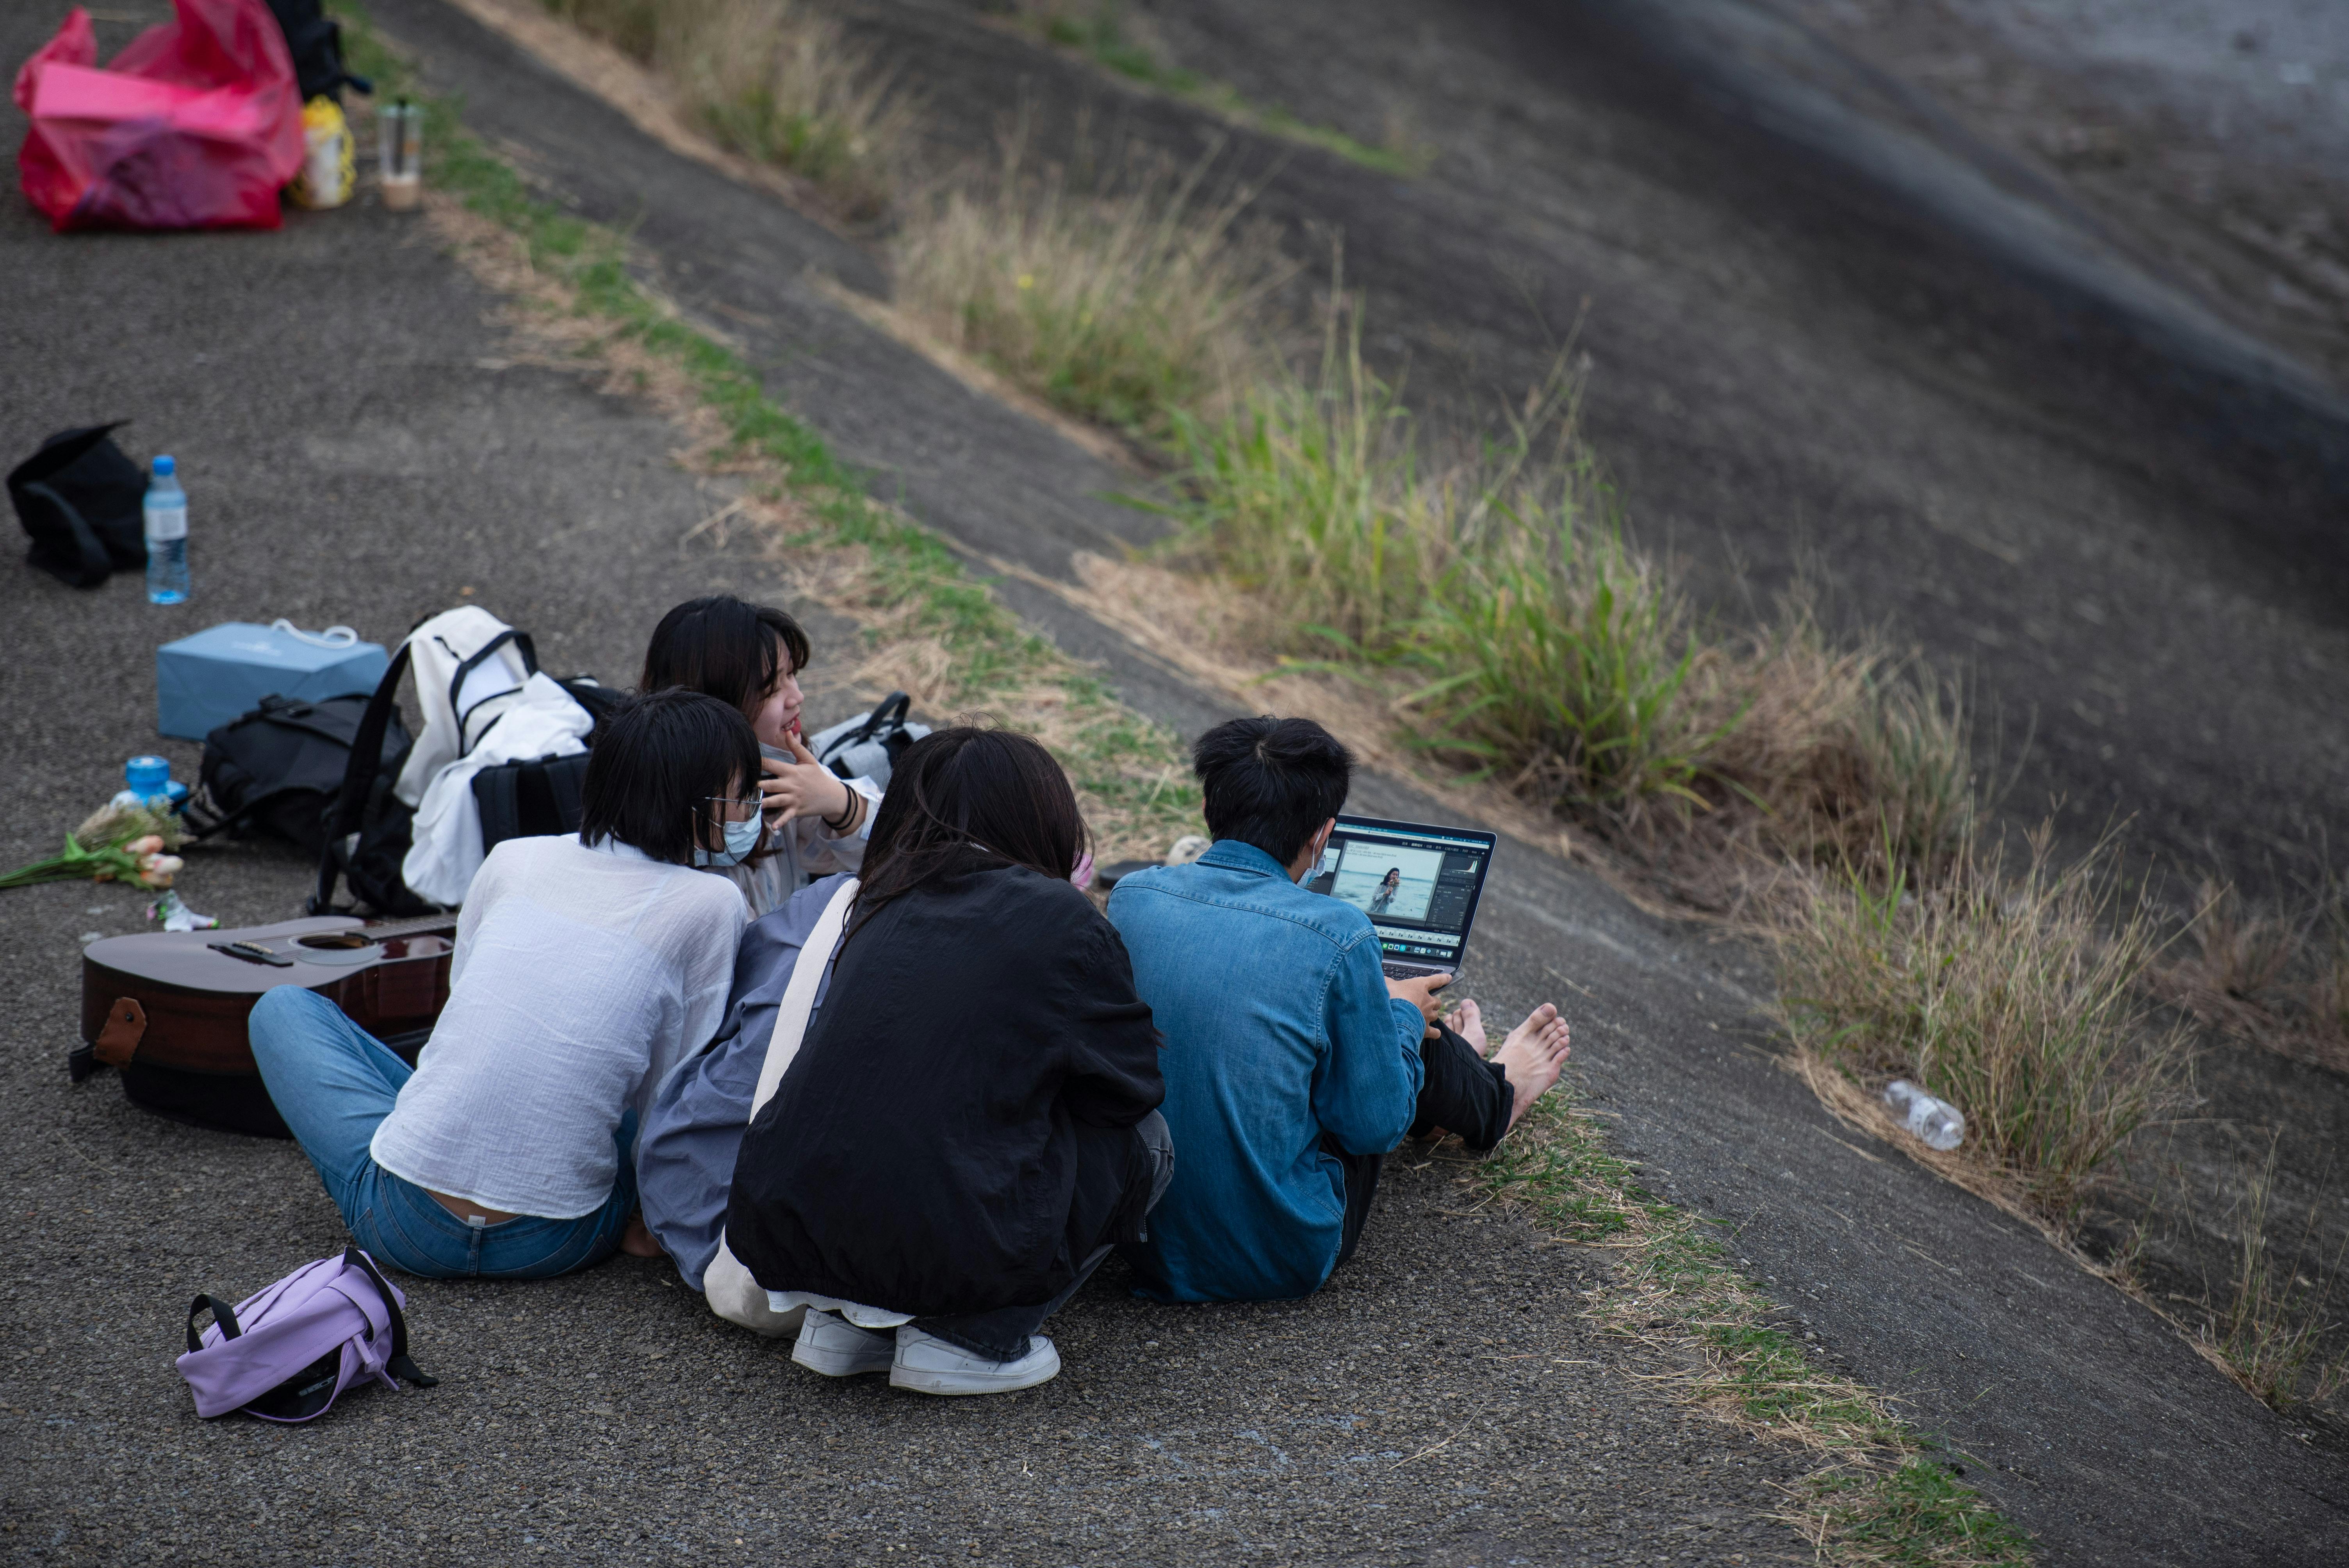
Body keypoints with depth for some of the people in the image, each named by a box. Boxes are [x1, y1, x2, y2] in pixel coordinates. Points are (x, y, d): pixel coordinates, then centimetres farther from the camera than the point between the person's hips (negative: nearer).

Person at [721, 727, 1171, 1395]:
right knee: (1146, 1140, 16)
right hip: (953, 1250, -6)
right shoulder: (1065, 921, -1)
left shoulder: (881, 910, 14)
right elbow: (1134, 1086, 8)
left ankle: (844, 1319, 16)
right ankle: (972, 1338, 3)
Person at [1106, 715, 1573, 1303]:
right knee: (1403, 1021, 18)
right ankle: (1491, 1097, 53)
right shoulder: (1337, 934, -19)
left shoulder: (1132, 897, -6)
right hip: (1284, 1262, -5)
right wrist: (1402, 1016, 10)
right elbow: (1376, 1125, -10)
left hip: (1148, 1246, 5)